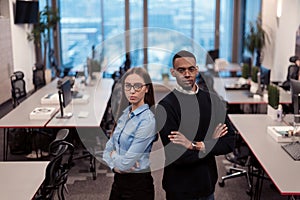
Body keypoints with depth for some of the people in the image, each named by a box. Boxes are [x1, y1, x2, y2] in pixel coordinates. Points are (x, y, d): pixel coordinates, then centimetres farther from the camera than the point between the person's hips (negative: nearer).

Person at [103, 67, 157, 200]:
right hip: (119, 180, 7)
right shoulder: (125, 113, 3)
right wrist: (114, 164, -14)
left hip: (138, 185, -7)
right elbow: (108, 148, 5)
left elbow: (126, 163, -23)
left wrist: (113, 155, -4)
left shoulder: (147, 121, -21)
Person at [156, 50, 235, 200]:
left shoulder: (212, 99, -2)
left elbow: (230, 142, -6)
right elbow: (175, 156, -22)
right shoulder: (166, 106, -16)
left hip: (208, 183, 4)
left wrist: (195, 145, -18)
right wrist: (211, 143, -12)